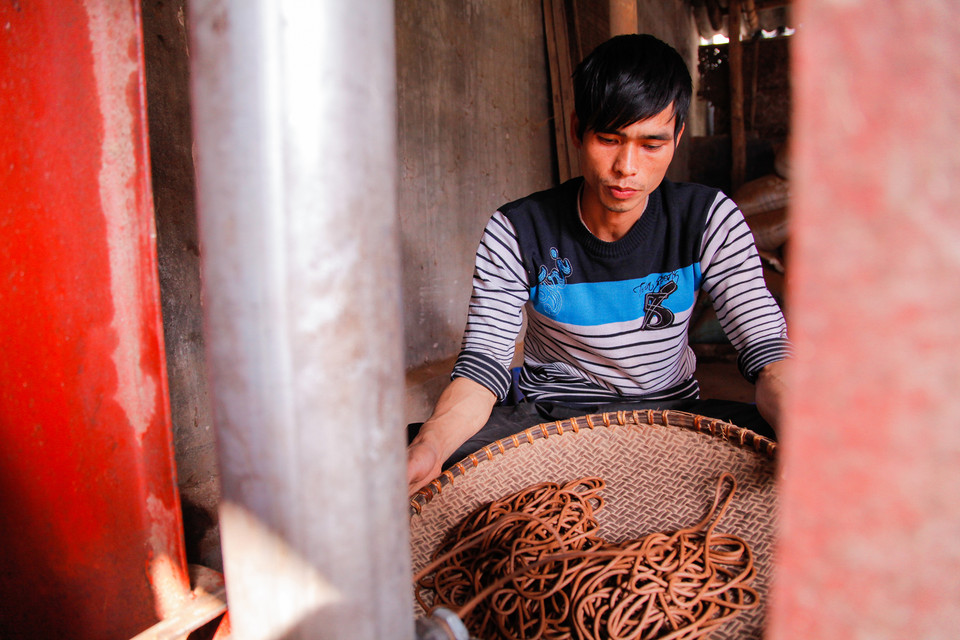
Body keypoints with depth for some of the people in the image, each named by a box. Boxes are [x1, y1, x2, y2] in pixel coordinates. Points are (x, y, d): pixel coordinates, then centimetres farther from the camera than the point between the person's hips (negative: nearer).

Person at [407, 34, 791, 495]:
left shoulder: (708, 220, -8)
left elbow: (765, 345, -12)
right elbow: (482, 366, -16)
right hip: (548, 418, -1)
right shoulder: (515, 233, -13)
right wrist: (427, 449, -38)